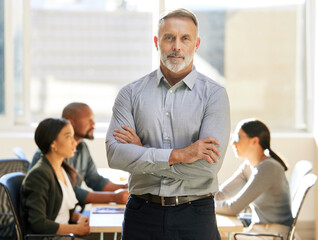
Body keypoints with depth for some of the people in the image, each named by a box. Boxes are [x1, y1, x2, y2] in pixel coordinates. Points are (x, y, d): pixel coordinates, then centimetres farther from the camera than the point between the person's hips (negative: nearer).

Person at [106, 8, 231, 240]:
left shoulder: (214, 94, -2)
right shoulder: (131, 93, 5)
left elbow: (208, 166, -13)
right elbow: (114, 153, -8)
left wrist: (142, 151, -9)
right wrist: (177, 155, -17)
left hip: (195, 218, -1)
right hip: (142, 215, 2)